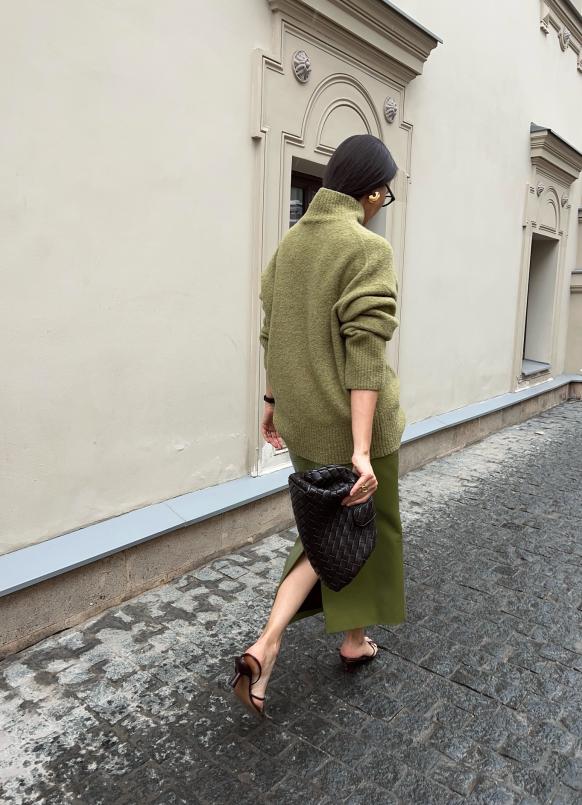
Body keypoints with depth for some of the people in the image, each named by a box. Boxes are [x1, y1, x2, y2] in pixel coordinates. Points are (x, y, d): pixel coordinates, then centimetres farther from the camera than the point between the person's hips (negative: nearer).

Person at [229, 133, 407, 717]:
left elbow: (271, 332, 10)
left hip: (300, 417, 6)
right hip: (349, 420, -6)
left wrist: (273, 400, 19)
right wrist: (361, 451, -23)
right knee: (363, 524, 17)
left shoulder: (290, 242, 7)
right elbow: (365, 352, -22)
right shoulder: (368, 248, -14)